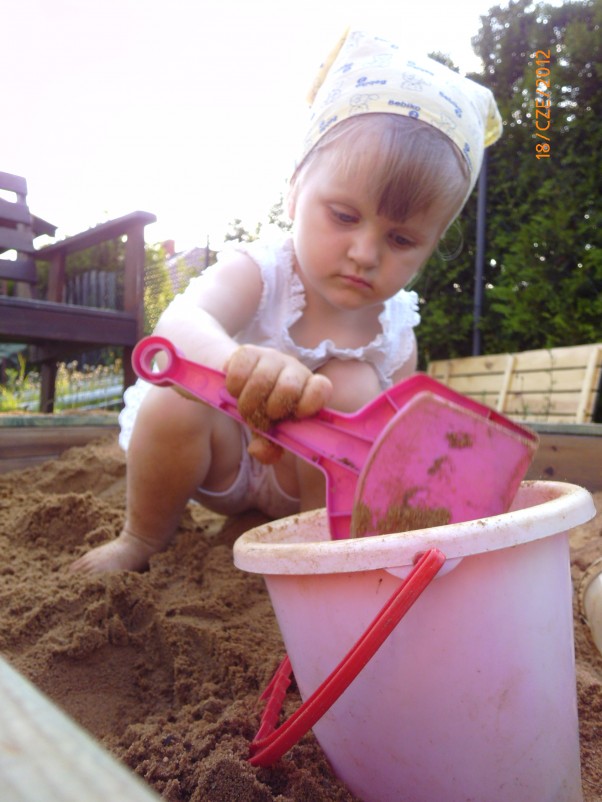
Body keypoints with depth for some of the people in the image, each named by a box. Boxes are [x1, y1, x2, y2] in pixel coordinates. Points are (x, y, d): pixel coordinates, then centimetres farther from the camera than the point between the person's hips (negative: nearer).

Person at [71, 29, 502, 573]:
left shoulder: (395, 331, -14)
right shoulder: (259, 273, -25)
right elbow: (181, 323, -49)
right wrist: (238, 362, -71)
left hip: (301, 475, 2)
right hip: (222, 463, -1)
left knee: (354, 385, -26)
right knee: (177, 399, -32)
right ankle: (143, 539, -5)